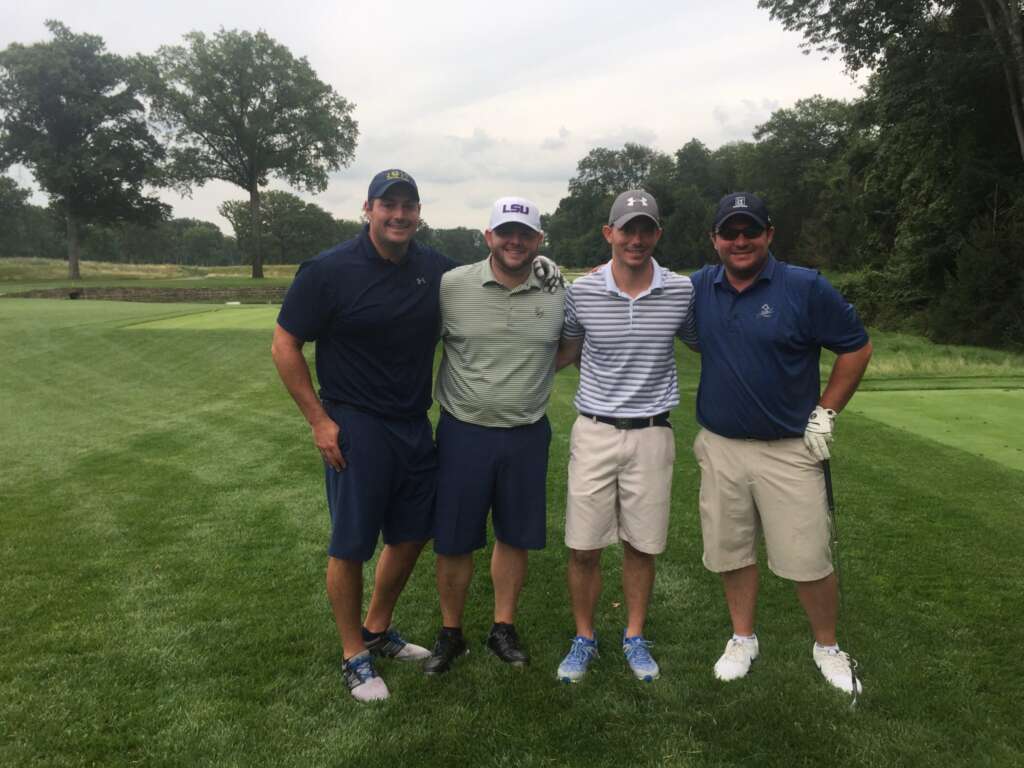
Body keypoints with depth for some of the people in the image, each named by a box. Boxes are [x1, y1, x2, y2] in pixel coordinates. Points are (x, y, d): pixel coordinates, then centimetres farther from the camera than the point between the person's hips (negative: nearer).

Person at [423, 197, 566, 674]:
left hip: (527, 434, 2)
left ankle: (503, 627, 34)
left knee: (515, 536, 14)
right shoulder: (452, 286, -7)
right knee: (453, 541, 8)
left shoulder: (559, 293, 0)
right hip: (463, 432, -2)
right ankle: (450, 633, 28)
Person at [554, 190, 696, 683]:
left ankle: (634, 638, 31)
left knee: (641, 546, 11)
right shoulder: (581, 291, -3)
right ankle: (584, 639, 25)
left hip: (651, 435, 1)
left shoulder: (682, 292, -2)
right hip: (594, 433, 0)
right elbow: (564, 351, 12)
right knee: (584, 547, 4)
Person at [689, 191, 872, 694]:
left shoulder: (806, 288, -8)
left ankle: (827, 648, 27)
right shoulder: (699, 288, 2)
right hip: (719, 448, 3)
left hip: (790, 449, -3)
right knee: (731, 551, 13)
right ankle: (743, 639, 34)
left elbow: (856, 348, -2)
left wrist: (824, 415, -4)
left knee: (808, 560, 2)